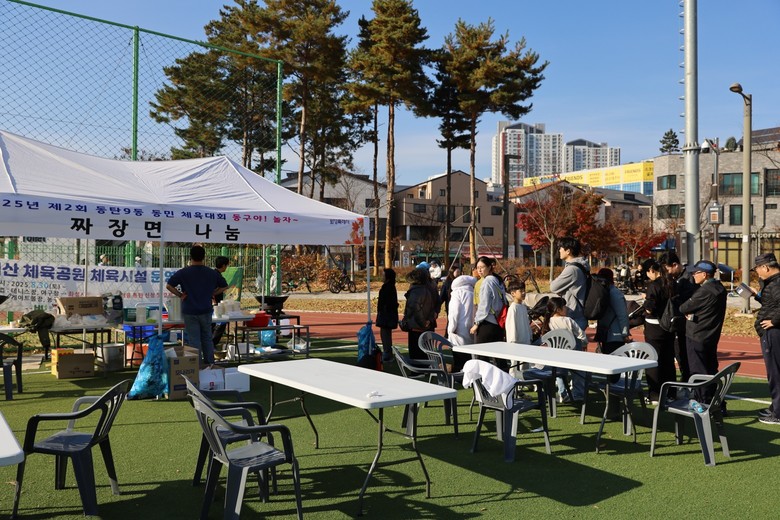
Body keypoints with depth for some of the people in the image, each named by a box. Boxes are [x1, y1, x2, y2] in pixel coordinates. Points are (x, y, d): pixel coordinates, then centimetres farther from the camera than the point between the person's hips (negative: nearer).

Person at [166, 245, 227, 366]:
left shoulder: (183, 273, -8)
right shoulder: (212, 273, 0)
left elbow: (168, 285, -8)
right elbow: (224, 286, 11)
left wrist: (180, 295, 1)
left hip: (190, 312, -3)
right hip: (206, 311, 3)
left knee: (194, 340, 3)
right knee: (207, 338, 15)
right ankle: (210, 364, 20)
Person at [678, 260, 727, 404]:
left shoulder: (704, 291, -21)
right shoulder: (720, 288, 8)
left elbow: (684, 308, -18)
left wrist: (684, 309, 4)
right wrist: (691, 312, -5)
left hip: (697, 337, -9)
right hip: (712, 336, 9)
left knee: (698, 372, -1)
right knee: (711, 370, 15)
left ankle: (703, 403, 3)